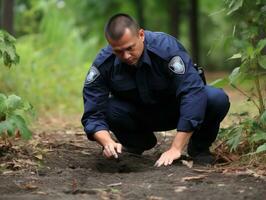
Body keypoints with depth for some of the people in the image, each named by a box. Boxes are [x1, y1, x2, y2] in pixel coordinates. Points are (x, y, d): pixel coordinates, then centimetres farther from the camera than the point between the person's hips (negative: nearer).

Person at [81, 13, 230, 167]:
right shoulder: (103, 65, -23)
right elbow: (93, 115, -23)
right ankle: (138, 142, 4)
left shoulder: (167, 48, -32)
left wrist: (176, 149, -41)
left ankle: (199, 147, 0)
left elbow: (192, 95, -37)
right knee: (108, 109, -30)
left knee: (217, 99, -31)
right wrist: (108, 142, -45)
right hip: (138, 115, 2)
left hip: (175, 111, -2)